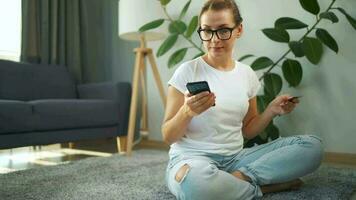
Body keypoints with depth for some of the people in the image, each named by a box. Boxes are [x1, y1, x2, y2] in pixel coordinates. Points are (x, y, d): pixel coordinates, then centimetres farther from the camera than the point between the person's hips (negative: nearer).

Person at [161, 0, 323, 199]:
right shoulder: (187, 72, -7)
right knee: (196, 182, -41)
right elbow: (168, 137, -6)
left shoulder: (247, 74, 7)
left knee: (312, 145, -9)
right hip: (192, 158, -4)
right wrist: (187, 112, -26)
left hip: (235, 157, 5)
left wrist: (271, 111, -2)